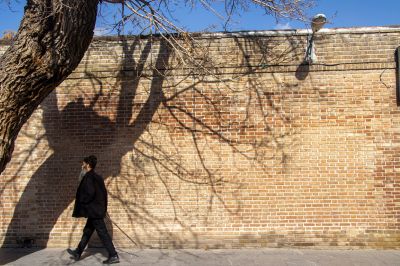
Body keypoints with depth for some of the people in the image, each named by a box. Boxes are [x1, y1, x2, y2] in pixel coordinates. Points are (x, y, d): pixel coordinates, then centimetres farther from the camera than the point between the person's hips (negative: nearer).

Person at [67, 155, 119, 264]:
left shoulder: (88, 177, -14)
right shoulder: (97, 177, 13)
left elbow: (90, 193, -25)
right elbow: (103, 193, 14)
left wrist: (82, 201, -9)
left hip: (93, 210, -10)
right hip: (98, 209, 10)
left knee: (102, 233, -5)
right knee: (87, 231, 19)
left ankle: (114, 256, -2)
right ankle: (78, 253, 31)